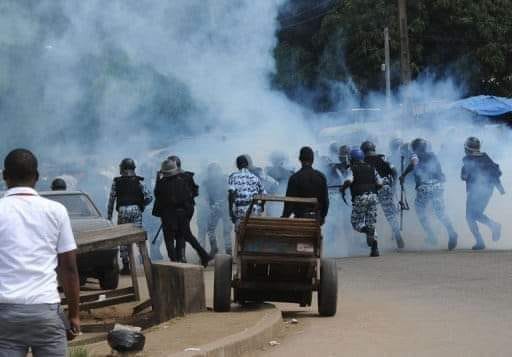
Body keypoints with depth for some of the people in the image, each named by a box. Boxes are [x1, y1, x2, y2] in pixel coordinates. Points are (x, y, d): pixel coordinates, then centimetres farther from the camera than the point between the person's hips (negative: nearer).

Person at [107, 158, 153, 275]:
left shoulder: (116, 182, 3)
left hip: (122, 211, 0)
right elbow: (149, 197, -4)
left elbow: (111, 199, 3)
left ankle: (126, 266, 6)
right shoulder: (138, 181, 2)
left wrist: (109, 216, 10)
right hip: (136, 210, 0)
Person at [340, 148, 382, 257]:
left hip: (360, 198, -4)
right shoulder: (371, 168, 13)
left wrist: (343, 188, 0)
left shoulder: (353, 169, 1)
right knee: (372, 223, 9)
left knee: (356, 222, 9)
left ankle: (367, 230, -24)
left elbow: (349, 180, -18)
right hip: (373, 197, 4)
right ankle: (375, 249, -1)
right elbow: (380, 183, 10)